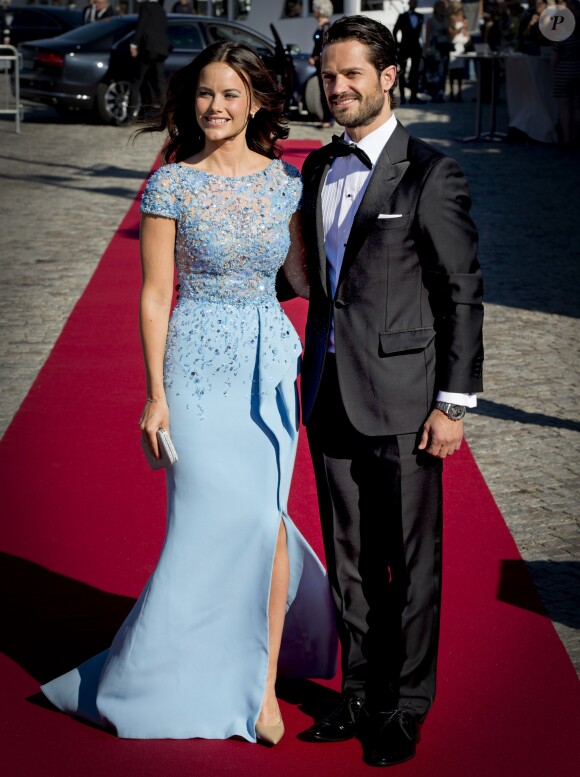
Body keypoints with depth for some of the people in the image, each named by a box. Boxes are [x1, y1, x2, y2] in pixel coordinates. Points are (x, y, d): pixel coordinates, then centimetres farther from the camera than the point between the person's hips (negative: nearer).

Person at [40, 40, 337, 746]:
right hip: (200, 364, -3)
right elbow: (154, 296, -5)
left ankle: (261, 684, 15)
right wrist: (155, 394, -7)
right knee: (213, 517, -2)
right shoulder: (172, 184, -6)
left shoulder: (284, 179, 4)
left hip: (271, 361, 3)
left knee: (264, 517, 3)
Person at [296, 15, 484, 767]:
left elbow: (462, 293, -8)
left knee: (412, 563, 4)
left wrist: (455, 403, -11)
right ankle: (361, 695, 27)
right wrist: (312, 384, 15)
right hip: (332, 396, 6)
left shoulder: (430, 174, -7)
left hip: (402, 400, -6)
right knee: (349, 561, 14)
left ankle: (405, 711, 17)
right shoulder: (318, 169, 11)